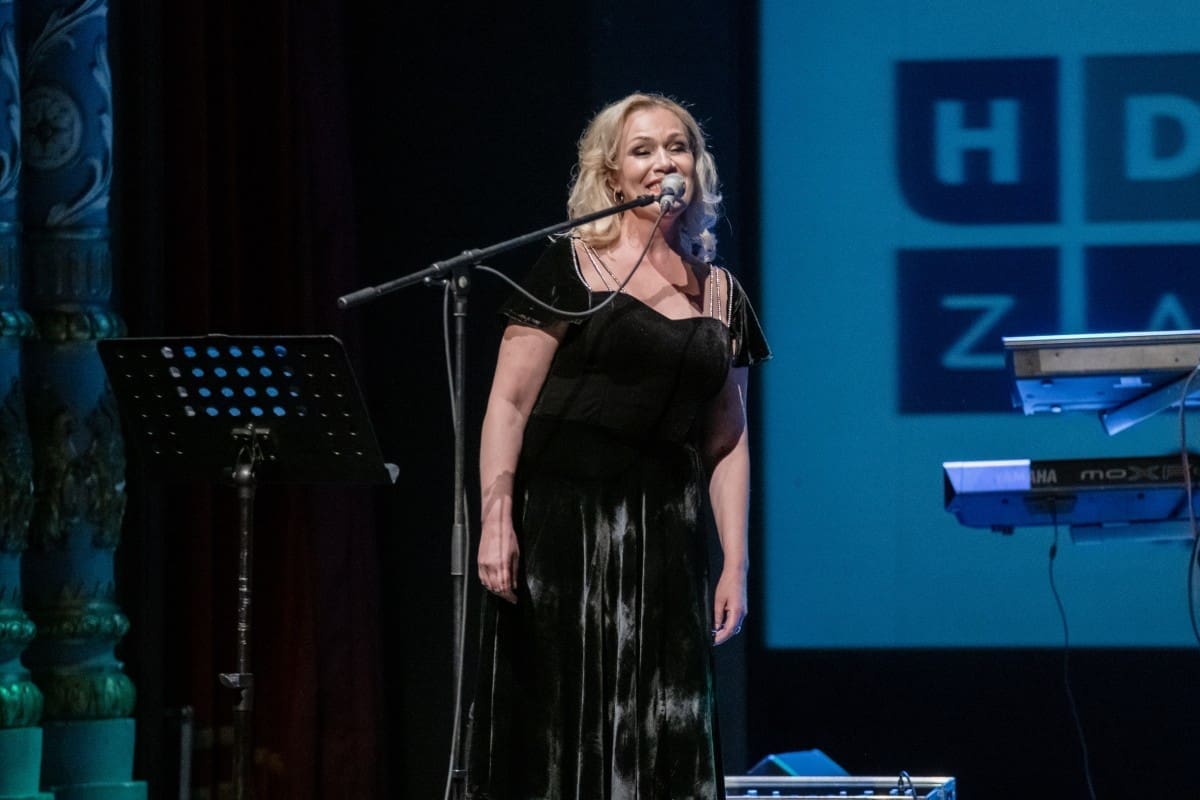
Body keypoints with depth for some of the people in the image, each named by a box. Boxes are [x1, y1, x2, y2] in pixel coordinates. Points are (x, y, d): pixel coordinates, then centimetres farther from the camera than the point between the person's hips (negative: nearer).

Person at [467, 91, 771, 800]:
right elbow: (509, 402, -4)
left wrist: (736, 568, 7)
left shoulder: (720, 295, 14)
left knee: (668, 738, -2)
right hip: (563, 522, -4)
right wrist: (496, 521, -15)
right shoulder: (572, 267, 0)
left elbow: (727, 444, 14)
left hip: (665, 531, 4)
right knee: (561, 723, -3)